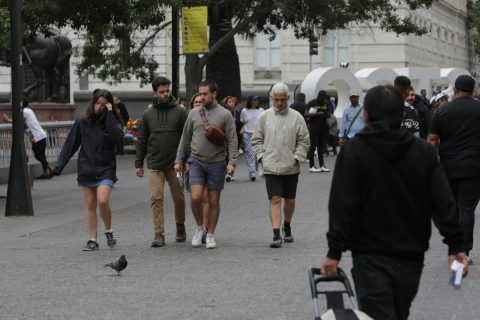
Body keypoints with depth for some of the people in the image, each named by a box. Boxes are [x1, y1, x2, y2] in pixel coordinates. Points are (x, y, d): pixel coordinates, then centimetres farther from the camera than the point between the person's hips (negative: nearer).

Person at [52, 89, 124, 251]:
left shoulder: (113, 122, 0)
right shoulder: (82, 122, 5)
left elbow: (116, 137, -22)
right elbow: (70, 145, 7)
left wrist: (109, 113, -19)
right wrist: (59, 166, 2)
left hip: (105, 170, -3)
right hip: (86, 169, 3)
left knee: (103, 200, -19)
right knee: (90, 205, 4)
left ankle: (109, 231, 4)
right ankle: (92, 239, 10)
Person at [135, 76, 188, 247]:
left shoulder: (180, 112, 0)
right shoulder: (148, 114, 7)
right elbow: (141, 141, 11)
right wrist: (138, 164, 7)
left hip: (175, 164, -1)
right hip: (154, 165, 1)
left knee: (178, 198, 9)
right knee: (156, 198, -8)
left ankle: (180, 227, 30)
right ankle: (159, 234, -6)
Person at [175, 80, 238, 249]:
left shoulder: (225, 114, -1)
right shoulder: (194, 113, 7)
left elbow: (232, 141, -3)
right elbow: (185, 139, 13)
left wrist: (232, 162, -14)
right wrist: (179, 160, 9)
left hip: (216, 163, -1)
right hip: (196, 162, 1)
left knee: (214, 201, 4)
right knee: (195, 197, -12)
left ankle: (210, 235, 16)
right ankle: (199, 227, 11)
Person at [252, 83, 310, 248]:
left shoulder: (296, 117, 1)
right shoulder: (264, 117, 4)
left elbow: (304, 141, 4)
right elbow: (256, 140, 10)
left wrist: (297, 158, -7)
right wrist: (261, 157, -1)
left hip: (290, 167, 1)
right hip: (270, 167, -1)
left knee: (289, 200, 13)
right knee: (275, 199, -10)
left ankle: (287, 227, 37)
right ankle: (276, 235, -14)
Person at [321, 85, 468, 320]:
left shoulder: (353, 151, -8)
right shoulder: (424, 151, 3)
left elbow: (343, 207, -12)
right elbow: (444, 203, -1)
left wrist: (335, 252, -7)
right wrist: (456, 246, 2)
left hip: (371, 258, -4)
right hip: (411, 257, 4)